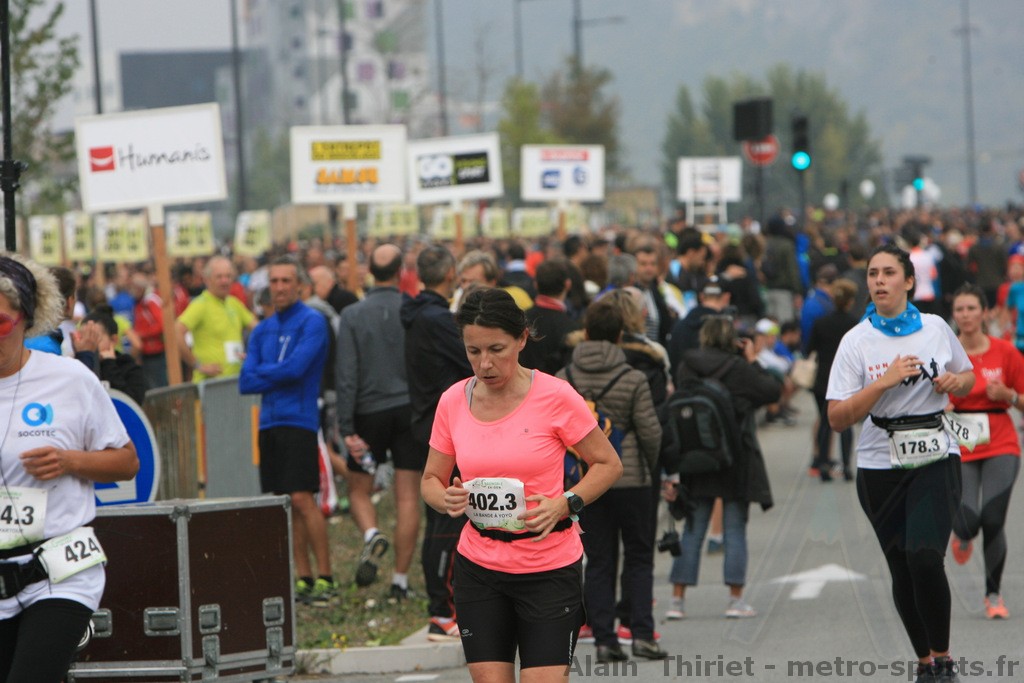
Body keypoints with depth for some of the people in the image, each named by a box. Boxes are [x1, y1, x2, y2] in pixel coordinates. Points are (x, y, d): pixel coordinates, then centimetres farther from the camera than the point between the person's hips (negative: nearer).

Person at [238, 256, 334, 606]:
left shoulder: (311, 322, -4)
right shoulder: (262, 331, 15)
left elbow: (295, 368, -16)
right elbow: (246, 382, 7)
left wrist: (261, 372, 0)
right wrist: (278, 377, -8)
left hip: (299, 420, -6)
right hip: (269, 422, 6)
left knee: (302, 498, -12)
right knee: (286, 505, 6)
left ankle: (325, 577, -8)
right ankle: (303, 578, 10)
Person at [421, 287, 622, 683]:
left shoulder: (556, 397, -11)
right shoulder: (453, 402, 0)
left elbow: (608, 464, -2)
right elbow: (431, 480, 11)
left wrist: (564, 504, -17)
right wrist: (446, 498, -13)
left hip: (550, 567, -3)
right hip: (479, 567, 3)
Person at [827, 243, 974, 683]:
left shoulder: (936, 328, 5)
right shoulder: (857, 341, -2)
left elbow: (968, 378, 21)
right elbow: (838, 418, -7)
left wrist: (956, 381, -2)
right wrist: (885, 382, -17)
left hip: (935, 460, -1)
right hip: (880, 467, 1)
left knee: (924, 556, -19)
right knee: (901, 568, 4)